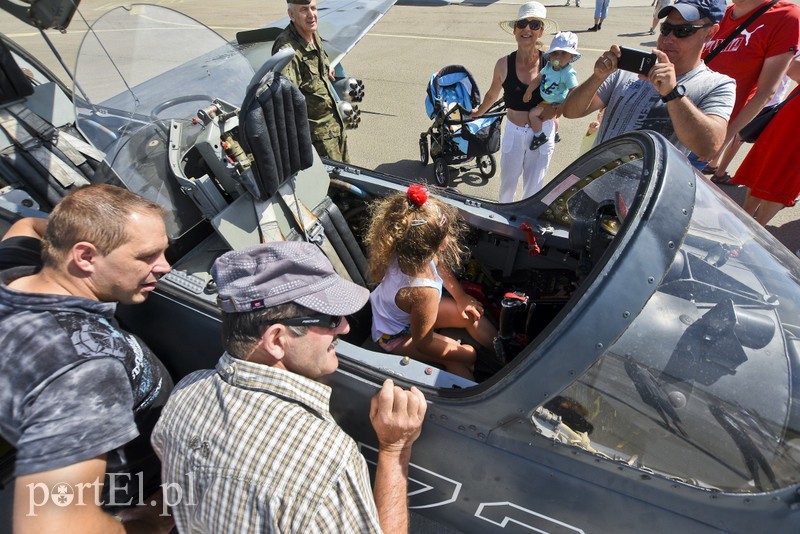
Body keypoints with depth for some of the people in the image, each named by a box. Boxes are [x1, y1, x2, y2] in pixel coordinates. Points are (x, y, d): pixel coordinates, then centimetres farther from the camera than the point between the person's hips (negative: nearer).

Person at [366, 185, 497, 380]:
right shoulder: (425, 292, -47)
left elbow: (439, 266, -1)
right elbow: (422, 345, -28)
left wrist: (462, 297, 5)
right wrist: (462, 351, -14)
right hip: (397, 337, -7)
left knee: (472, 315, 9)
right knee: (468, 356, -5)